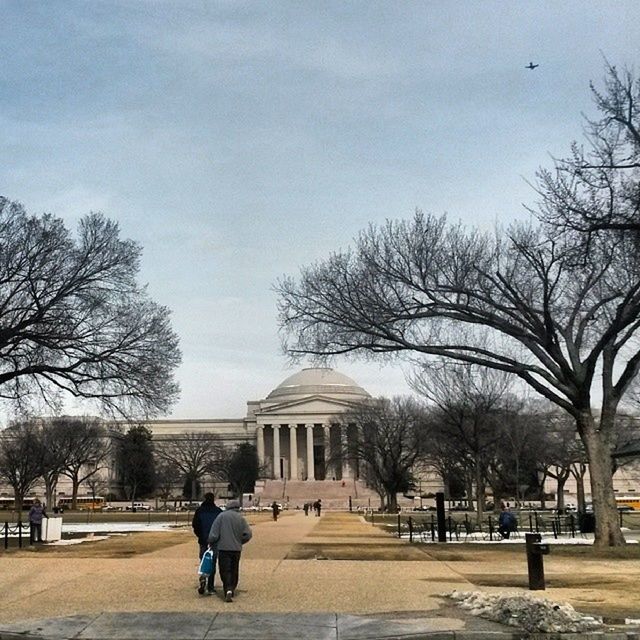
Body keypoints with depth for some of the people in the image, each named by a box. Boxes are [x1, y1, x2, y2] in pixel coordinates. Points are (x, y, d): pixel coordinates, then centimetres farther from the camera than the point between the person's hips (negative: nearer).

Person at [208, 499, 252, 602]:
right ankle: (232, 589, 22)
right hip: (236, 548, 3)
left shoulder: (222, 516, -6)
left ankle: (228, 590, -18)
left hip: (223, 548, -3)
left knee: (225, 570, -1)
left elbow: (213, 534, -8)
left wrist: (211, 544, 8)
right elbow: (248, 534, 0)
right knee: (234, 571, 16)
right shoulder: (241, 518, 2)